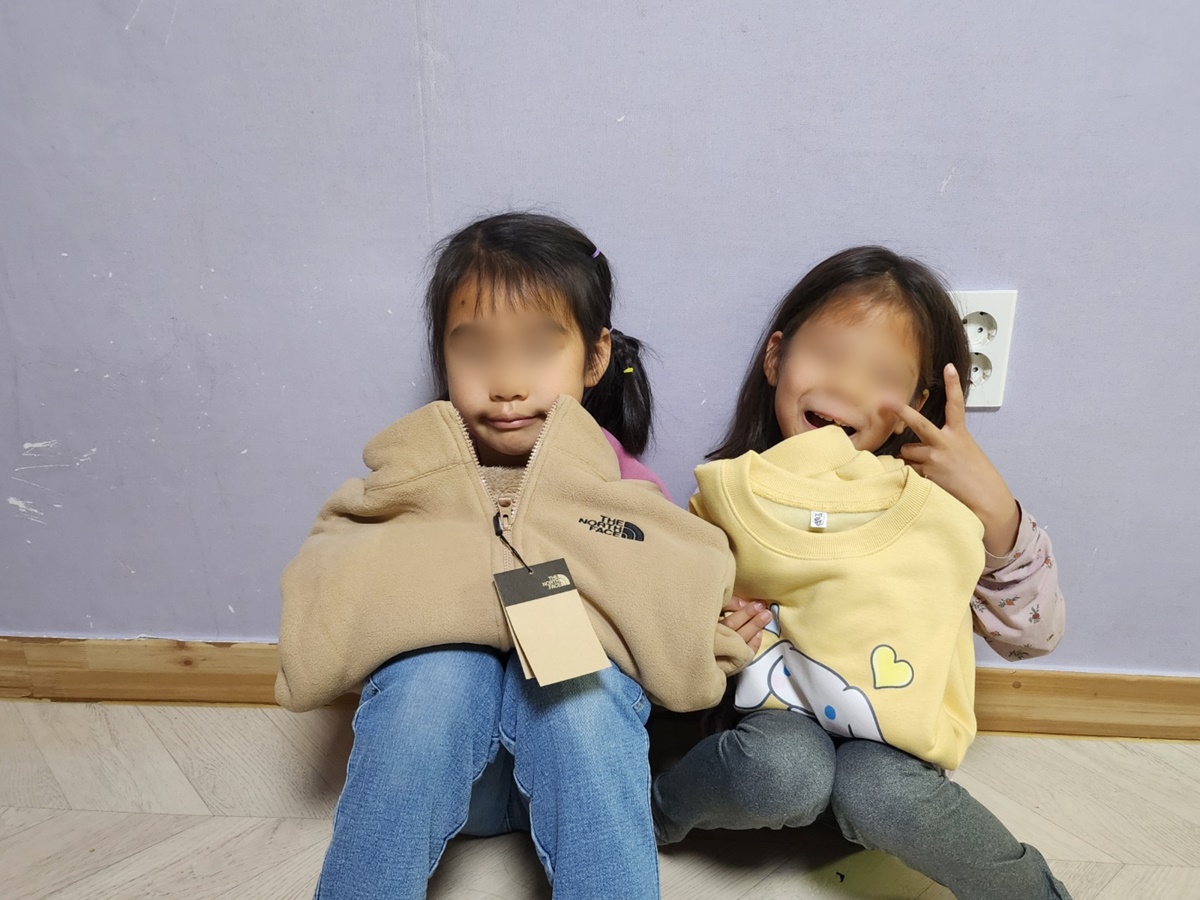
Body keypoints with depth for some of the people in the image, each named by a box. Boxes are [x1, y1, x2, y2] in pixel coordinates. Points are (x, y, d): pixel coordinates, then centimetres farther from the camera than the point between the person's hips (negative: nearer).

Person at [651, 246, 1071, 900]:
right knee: (783, 772, -33)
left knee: (877, 794, -33)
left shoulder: (933, 501, -7)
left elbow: (1033, 634, -9)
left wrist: (992, 502, -21)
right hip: (773, 707, 0)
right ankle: (658, 812, -1)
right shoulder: (734, 490, -7)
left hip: (891, 728, 0)